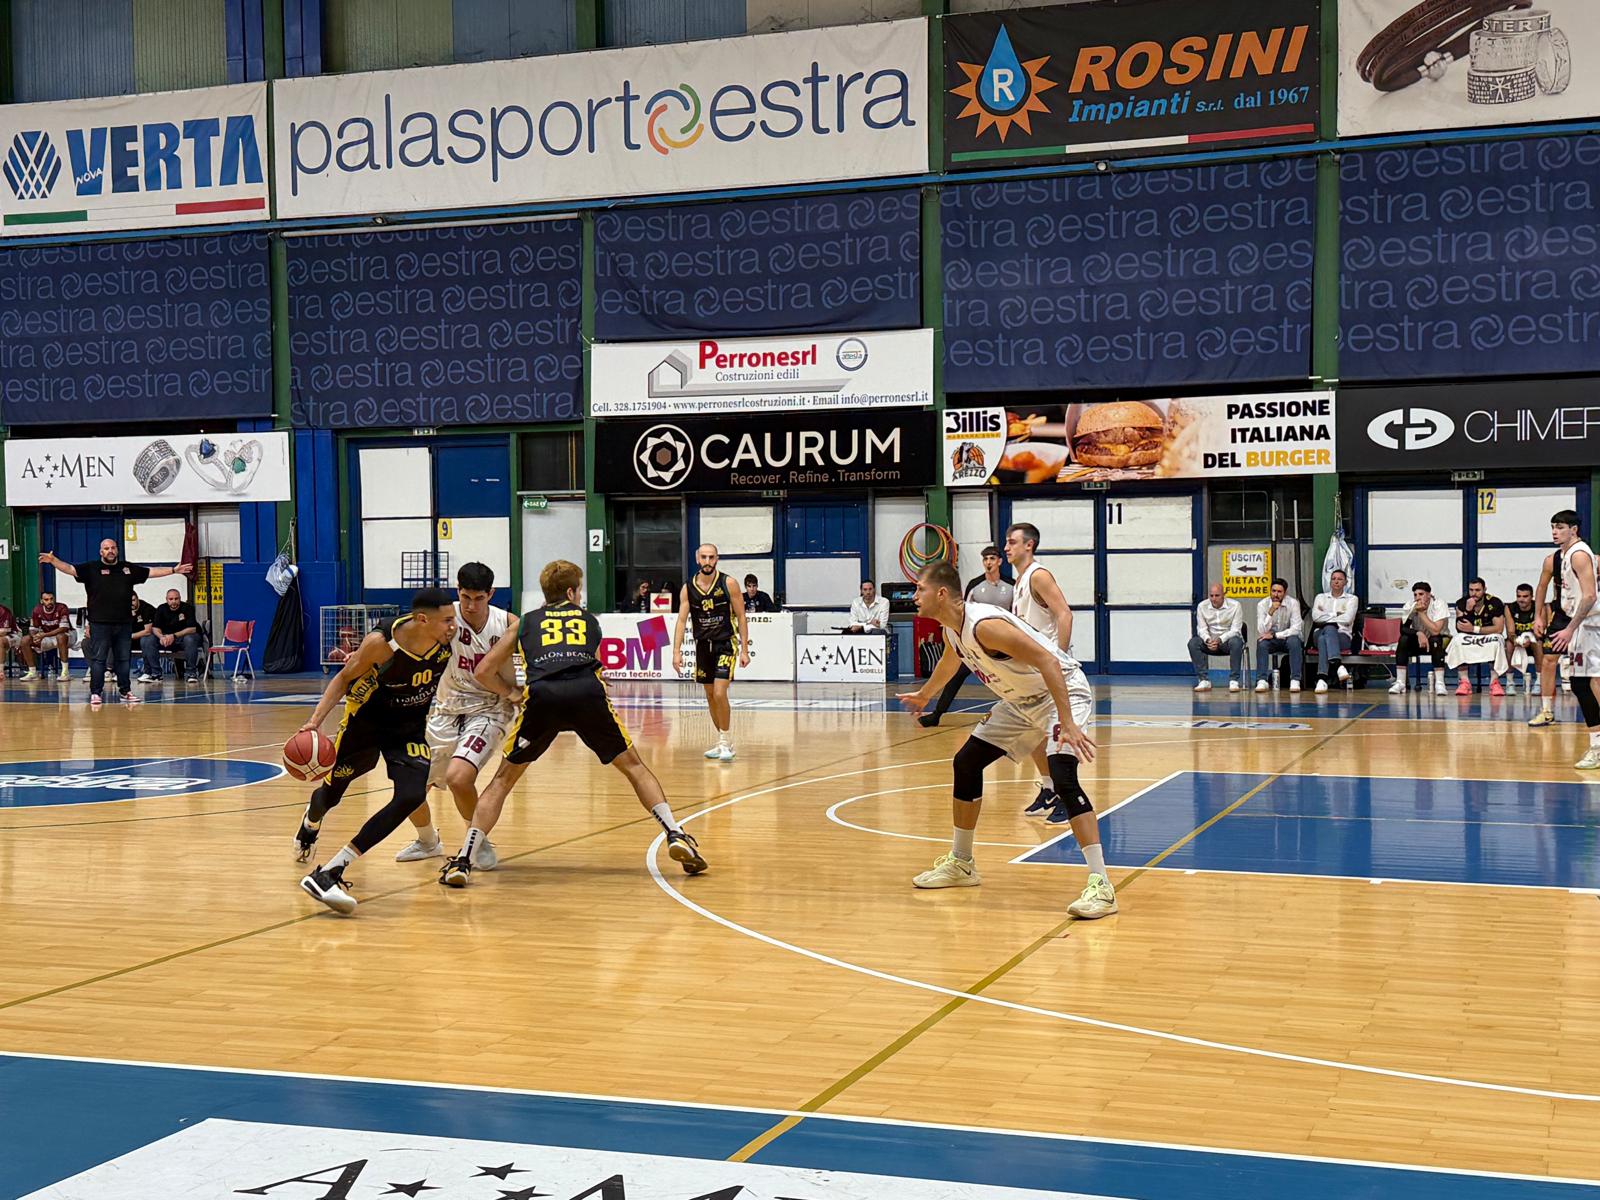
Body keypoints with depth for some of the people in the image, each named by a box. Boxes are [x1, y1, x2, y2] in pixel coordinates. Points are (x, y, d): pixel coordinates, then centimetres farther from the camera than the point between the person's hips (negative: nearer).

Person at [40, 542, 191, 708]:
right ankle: (95, 693, 1)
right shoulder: (91, 568, 2)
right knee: (98, 659, -3)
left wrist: (174, 570, 17)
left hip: (124, 624, 4)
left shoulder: (129, 569, 13)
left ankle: (126, 691, 19)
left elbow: (151, 572, 19)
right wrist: (53, 561, -25)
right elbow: (70, 569, -8)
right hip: (100, 624, -4)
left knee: (124, 659, 10)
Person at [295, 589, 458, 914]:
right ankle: (311, 822, 59)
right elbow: (345, 678, -13)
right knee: (332, 791, 16)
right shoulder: (381, 642, -29)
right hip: (365, 722, -2)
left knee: (412, 796, -22)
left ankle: (329, 873, -20)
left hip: (411, 728, 2)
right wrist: (316, 720, -24)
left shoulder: (448, 639, -19)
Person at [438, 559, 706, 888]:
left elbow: (484, 671, 27)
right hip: (588, 692, 0)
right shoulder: (590, 620, 33)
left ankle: (463, 861, 3)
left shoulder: (525, 622, 31)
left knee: (503, 780, 15)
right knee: (634, 766, 19)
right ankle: (676, 836, 6)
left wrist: (512, 694, 41)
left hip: (541, 695, 0)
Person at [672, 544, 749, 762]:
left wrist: (744, 650, -9)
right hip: (703, 645, 4)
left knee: (720, 693, -16)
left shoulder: (728, 583, -9)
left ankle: (725, 741, -4)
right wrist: (677, 651, -14)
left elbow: (741, 617, -5)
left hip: (725, 644, -4)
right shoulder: (688, 588, -2)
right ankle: (724, 742, 22)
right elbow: (681, 620, -4)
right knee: (710, 696, 10)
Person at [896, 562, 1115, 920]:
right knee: (966, 763, 11)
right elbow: (949, 663, 27)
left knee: (1063, 778, -29)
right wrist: (924, 695, 44)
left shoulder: (984, 625, -29)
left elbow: (1048, 662, -34)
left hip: (1063, 691, -10)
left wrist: (1068, 725, -40)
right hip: (1023, 701, 10)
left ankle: (1101, 886, -30)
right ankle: (960, 864, 26)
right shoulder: (952, 630, 1)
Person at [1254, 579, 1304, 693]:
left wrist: (1274, 635, -26)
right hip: (1270, 640, 1)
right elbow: (1261, 631, -18)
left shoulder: (1293, 603, -12)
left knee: (1294, 641, -34)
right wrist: (1271, 612, -31)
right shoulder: (1262, 605, -10)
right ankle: (1262, 681, -30)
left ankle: (1295, 680, -31)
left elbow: (1296, 628, -19)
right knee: (1261, 643, -31)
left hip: (1287, 638, -1)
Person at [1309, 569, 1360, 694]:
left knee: (1328, 628, -39)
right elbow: (1315, 616, 2)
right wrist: (1336, 615, -1)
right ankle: (1338, 665, -59)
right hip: (1320, 633, 1)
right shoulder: (1321, 597, 21)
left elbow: (1347, 619, -5)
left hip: (1342, 636, -1)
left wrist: (1326, 617, -1)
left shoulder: (1351, 599, 15)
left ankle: (1322, 678, -55)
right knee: (1329, 628, -38)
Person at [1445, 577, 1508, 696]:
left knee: (1496, 640, -34)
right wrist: (1468, 610, -32)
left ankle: (1494, 682, -27)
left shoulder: (1495, 603, -13)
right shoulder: (1461, 603, -8)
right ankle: (1464, 682, -26)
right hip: (1468, 640, 2)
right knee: (1458, 639, -29)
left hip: (1489, 638, -1)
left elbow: (1499, 629, -20)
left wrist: (1474, 629, -28)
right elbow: (1460, 628, -17)